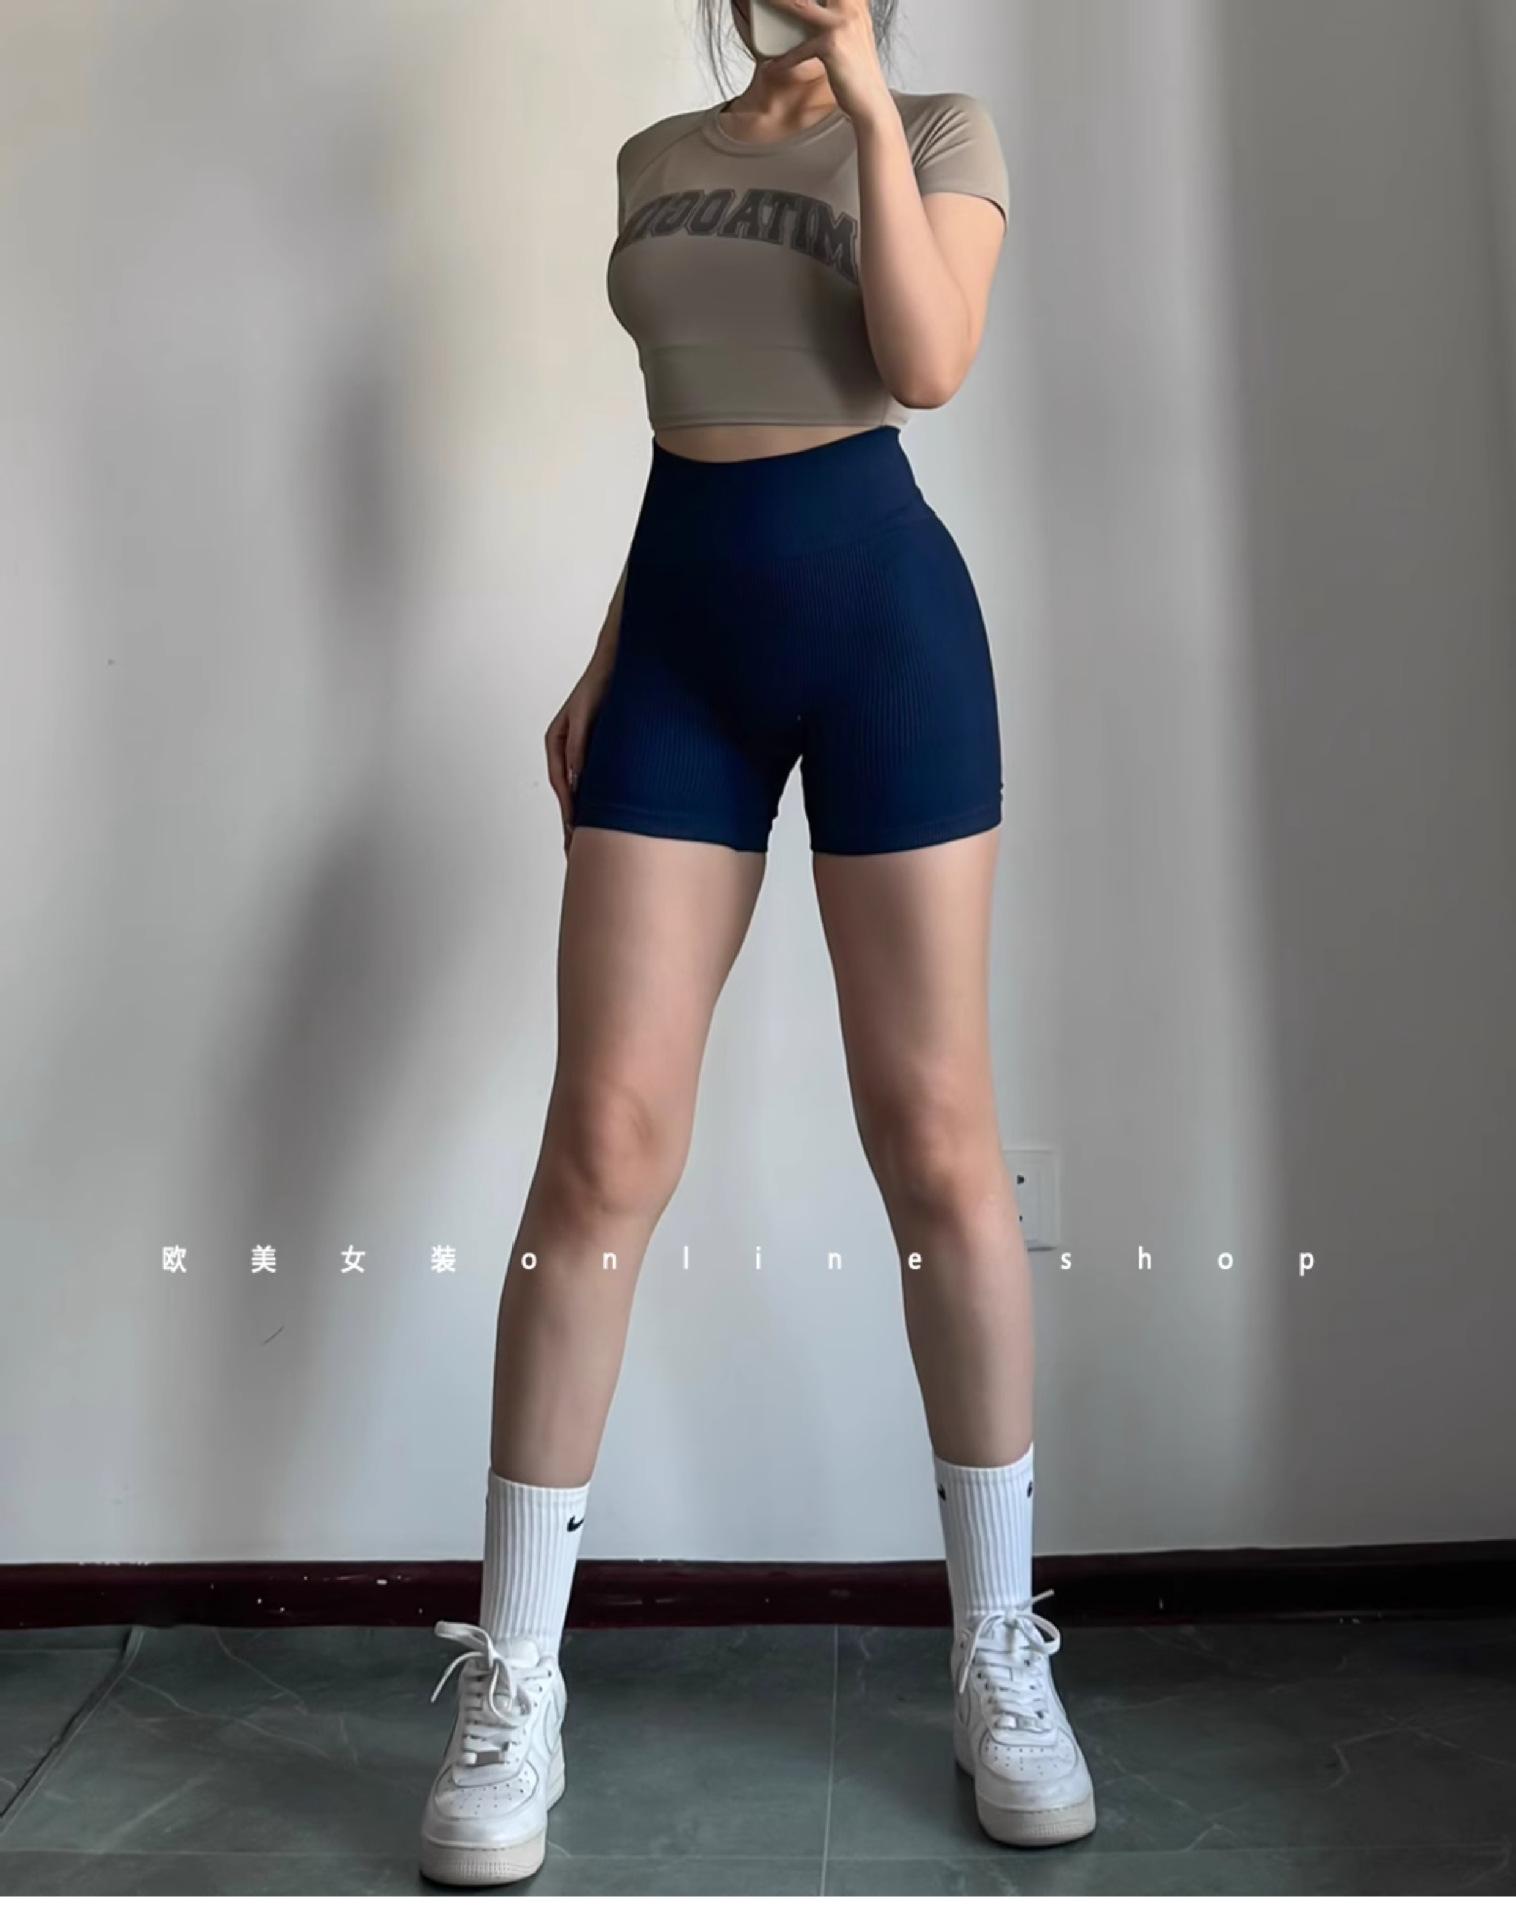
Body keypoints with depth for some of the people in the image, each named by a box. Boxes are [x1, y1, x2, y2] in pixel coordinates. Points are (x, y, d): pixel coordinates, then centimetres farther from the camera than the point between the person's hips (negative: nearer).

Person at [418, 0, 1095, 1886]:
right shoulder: (655, 161, 21)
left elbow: (926, 365, -9)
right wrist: (603, 658, 16)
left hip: (883, 611, -3)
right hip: (684, 629, 3)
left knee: (933, 1135, -3)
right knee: (603, 1141, -6)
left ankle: (1000, 1653, 14)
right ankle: (512, 1689, 6)